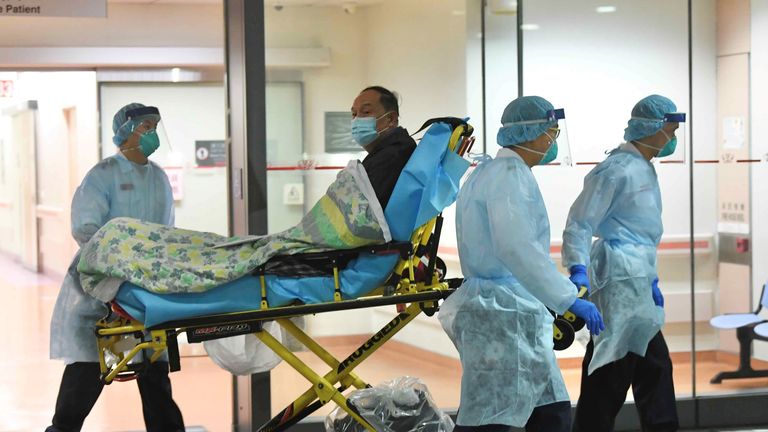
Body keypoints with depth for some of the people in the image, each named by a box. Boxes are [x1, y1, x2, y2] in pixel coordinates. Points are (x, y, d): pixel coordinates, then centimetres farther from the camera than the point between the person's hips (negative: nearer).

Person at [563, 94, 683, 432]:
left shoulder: (644, 168, 17)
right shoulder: (617, 170, -13)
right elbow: (579, 223, -17)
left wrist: (650, 279, 25)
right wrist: (578, 270, -28)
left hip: (637, 281, 10)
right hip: (621, 280, -10)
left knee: (654, 366, 17)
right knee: (611, 374, -7)